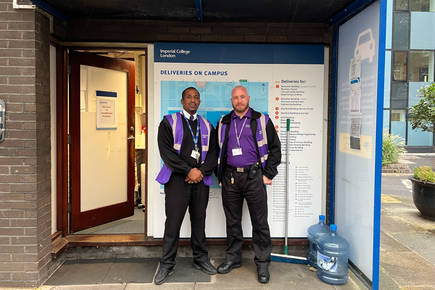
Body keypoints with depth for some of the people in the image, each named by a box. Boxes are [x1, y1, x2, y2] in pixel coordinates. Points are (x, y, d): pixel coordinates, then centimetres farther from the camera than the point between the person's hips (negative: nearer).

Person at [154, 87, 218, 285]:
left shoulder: (207, 126, 14)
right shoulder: (169, 123, 2)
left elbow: (213, 153, 8)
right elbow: (166, 152, -8)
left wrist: (202, 171, -8)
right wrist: (189, 170, -14)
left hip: (201, 179, 3)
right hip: (177, 179, -3)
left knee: (199, 221, 11)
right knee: (173, 224, 0)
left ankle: (201, 260, 25)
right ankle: (166, 265, 14)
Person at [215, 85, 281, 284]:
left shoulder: (261, 121, 3)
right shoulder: (223, 123, 11)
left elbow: (275, 148, 3)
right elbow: (217, 150, 17)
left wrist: (268, 174, -3)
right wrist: (219, 175, 9)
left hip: (254, 176, -2)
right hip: (229, 178, 3)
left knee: (260, 222, 3)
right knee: (232, 221, 12)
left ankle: (262, 264, 17)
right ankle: (233, 258, 28)